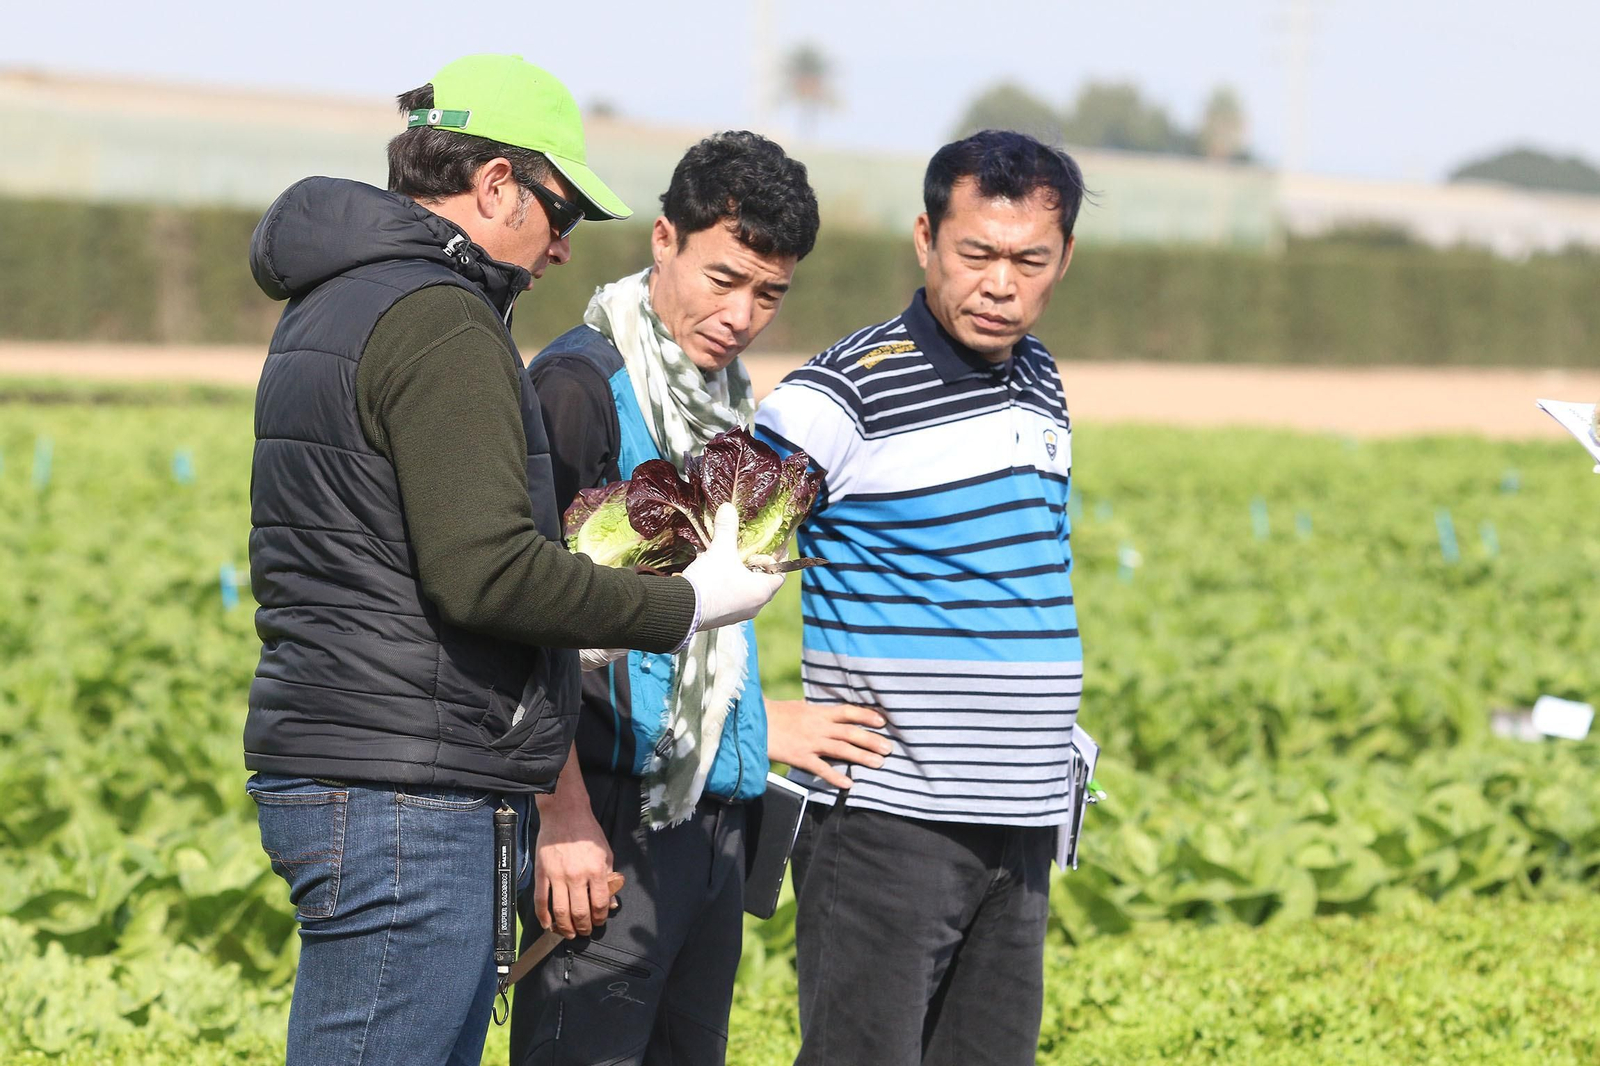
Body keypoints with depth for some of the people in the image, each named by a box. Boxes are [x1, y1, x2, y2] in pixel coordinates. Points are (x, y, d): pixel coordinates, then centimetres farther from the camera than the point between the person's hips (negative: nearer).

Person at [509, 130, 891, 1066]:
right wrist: (563, 815, -18)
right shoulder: (581, 385, -10)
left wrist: (763, 725, 15)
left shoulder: (729, 403, 17)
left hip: (712, 813, 8)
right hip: (612, 820, -8)